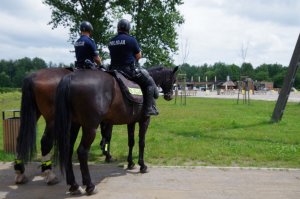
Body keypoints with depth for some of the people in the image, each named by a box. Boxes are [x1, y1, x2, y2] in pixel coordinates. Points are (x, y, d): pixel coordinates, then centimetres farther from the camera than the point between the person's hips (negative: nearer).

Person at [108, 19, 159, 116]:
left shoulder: (111, 41, 8)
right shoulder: (131, 39, -9)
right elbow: (139, 56, -2)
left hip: (114, 70, 6)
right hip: (129, 70, -6)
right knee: (149, 82, 6)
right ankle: (149, 108, -1)